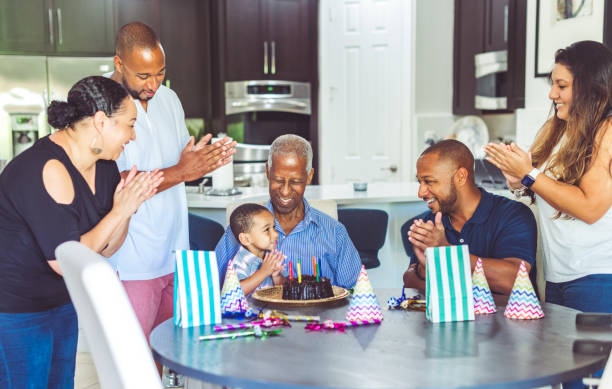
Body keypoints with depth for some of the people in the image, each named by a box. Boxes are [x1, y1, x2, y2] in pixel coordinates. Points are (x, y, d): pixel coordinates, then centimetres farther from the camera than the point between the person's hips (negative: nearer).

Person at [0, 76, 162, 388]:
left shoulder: (105, 168, 0)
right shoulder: (48, 171, -26)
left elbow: (104, 250, 5)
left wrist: (128, 207, -12)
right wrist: (119, 212, -21)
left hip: (61, 301, 8)